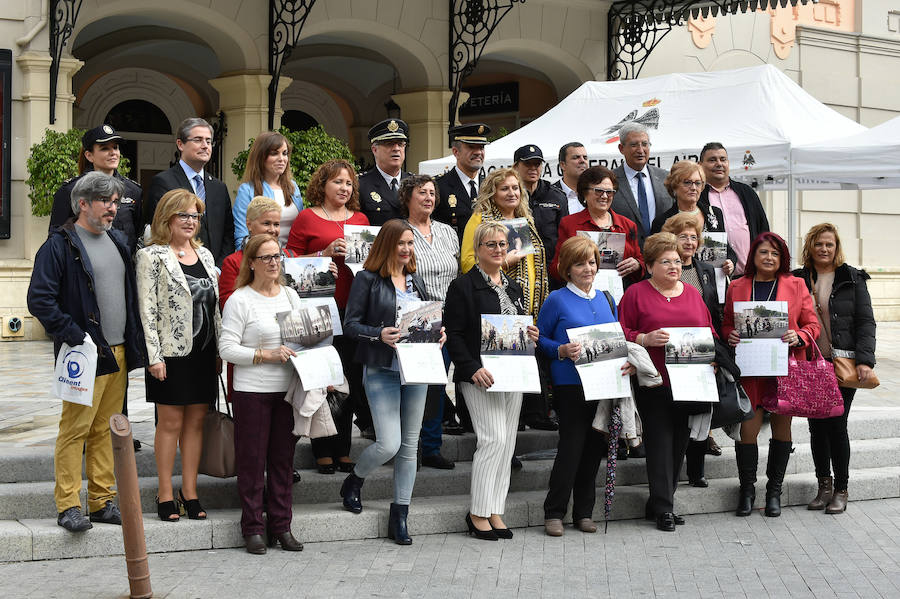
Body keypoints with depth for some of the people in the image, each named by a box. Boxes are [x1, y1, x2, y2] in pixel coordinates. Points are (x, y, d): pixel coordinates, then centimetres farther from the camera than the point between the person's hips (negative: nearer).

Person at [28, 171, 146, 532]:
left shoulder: (118, 241, 16)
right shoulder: (59, 245, -7)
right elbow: (39, 300, -13)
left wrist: (134, 343, 13)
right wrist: (74, 337, -17)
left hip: (119, 353, 7)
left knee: (105, 429, 11)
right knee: (75, 429, -5)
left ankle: (102, 502, 17)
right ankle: (68, 506, 1)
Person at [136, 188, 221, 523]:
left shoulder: (205, 254, 13)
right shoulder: (152, 256, -4)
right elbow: (147, 309, -9)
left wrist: (221, 345, 11)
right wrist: (154, 356, -14)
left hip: (204, 352, 5)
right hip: (172, 352, -5)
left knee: (196, 421, 7)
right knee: (171, 422, -1)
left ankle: (190, 492, 15)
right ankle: (165, 495, 7)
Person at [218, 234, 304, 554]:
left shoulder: (290, 295, 12)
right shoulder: (239, 300, -6)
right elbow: (227, 348, -11)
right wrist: (266, 354, -18)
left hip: (287, 389, 5)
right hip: (252, 391, -5)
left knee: (283, 458, 9)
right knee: (252, 459, 1)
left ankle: (281, 525, 18)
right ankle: (252, 528, 11)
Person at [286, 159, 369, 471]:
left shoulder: (361, 219, 16)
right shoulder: (308, 218, 1)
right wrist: (325, 253, -13)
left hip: (353, 310, 5)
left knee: (349, 377, 5)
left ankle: (343, 450, 15)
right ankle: (323, 452, 7)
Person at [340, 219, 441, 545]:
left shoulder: (416, 280, 14)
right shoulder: (367, 279, -4)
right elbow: (350, 323, -7)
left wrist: (437, 334, -1)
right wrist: (380, 335, -22)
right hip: (382, 371, -6)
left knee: (409, 445, 7)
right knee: (389, 444, -12)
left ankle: (400, 516, 16)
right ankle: (353, 482, 19)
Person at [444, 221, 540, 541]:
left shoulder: (514, 287, 16)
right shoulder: (463, 286, -6)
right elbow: (454, 334, -11)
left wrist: (532, 335, 2)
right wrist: (473, 368, -20)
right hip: (481, 376, -7)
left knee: (507, 443, 6)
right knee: (493, 438, -13)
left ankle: (494, 511, 13)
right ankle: (478, 512, -3)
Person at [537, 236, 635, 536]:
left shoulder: (606, 299, 13)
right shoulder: (557, 300, -3)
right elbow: (540, 339, 0)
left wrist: (629, 362, 0)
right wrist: (562, 351, -17)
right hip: (571, 384, -5)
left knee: (594, 447, 7)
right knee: (572, 446, -8)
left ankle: (584, 512, 17)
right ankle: (554, 513, 3)